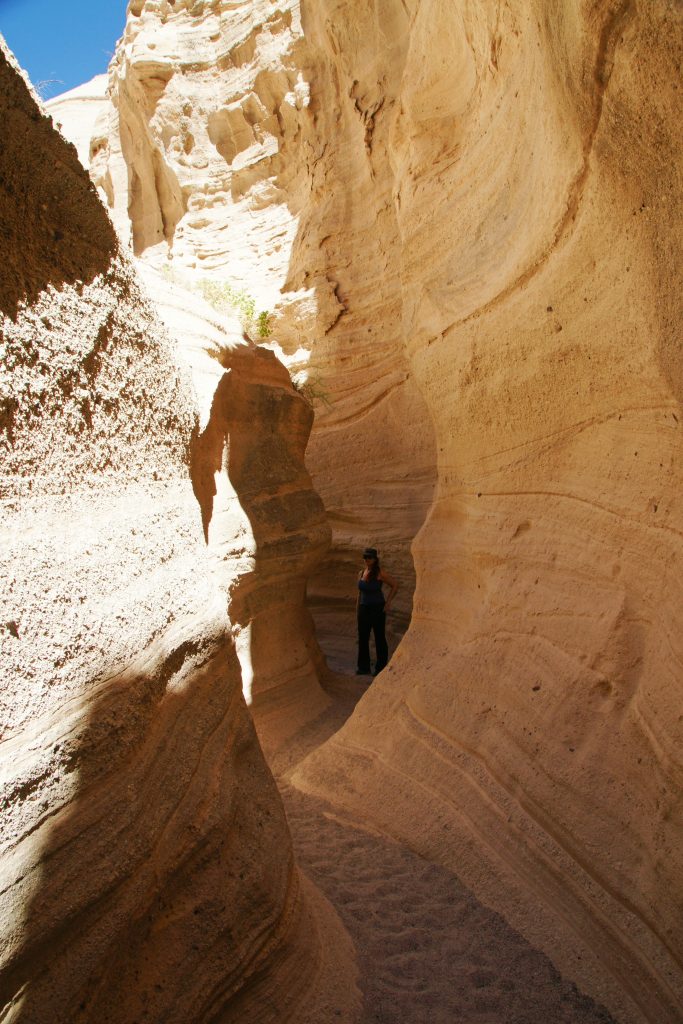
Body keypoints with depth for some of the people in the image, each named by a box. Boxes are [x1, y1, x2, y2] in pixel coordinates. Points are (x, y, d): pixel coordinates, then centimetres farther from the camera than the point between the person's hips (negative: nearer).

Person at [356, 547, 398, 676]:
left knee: (379, 638, 4)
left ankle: (381, 667, 13)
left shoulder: (380, 573, -10)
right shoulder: (361, 573, 8)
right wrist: (357, 611, 14)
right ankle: (364, 667, 18)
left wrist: (388, 602, -9)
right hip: (364, 608, 6)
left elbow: (395, 585, -7)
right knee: (362, 638, 8)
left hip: (377, 608, -6)